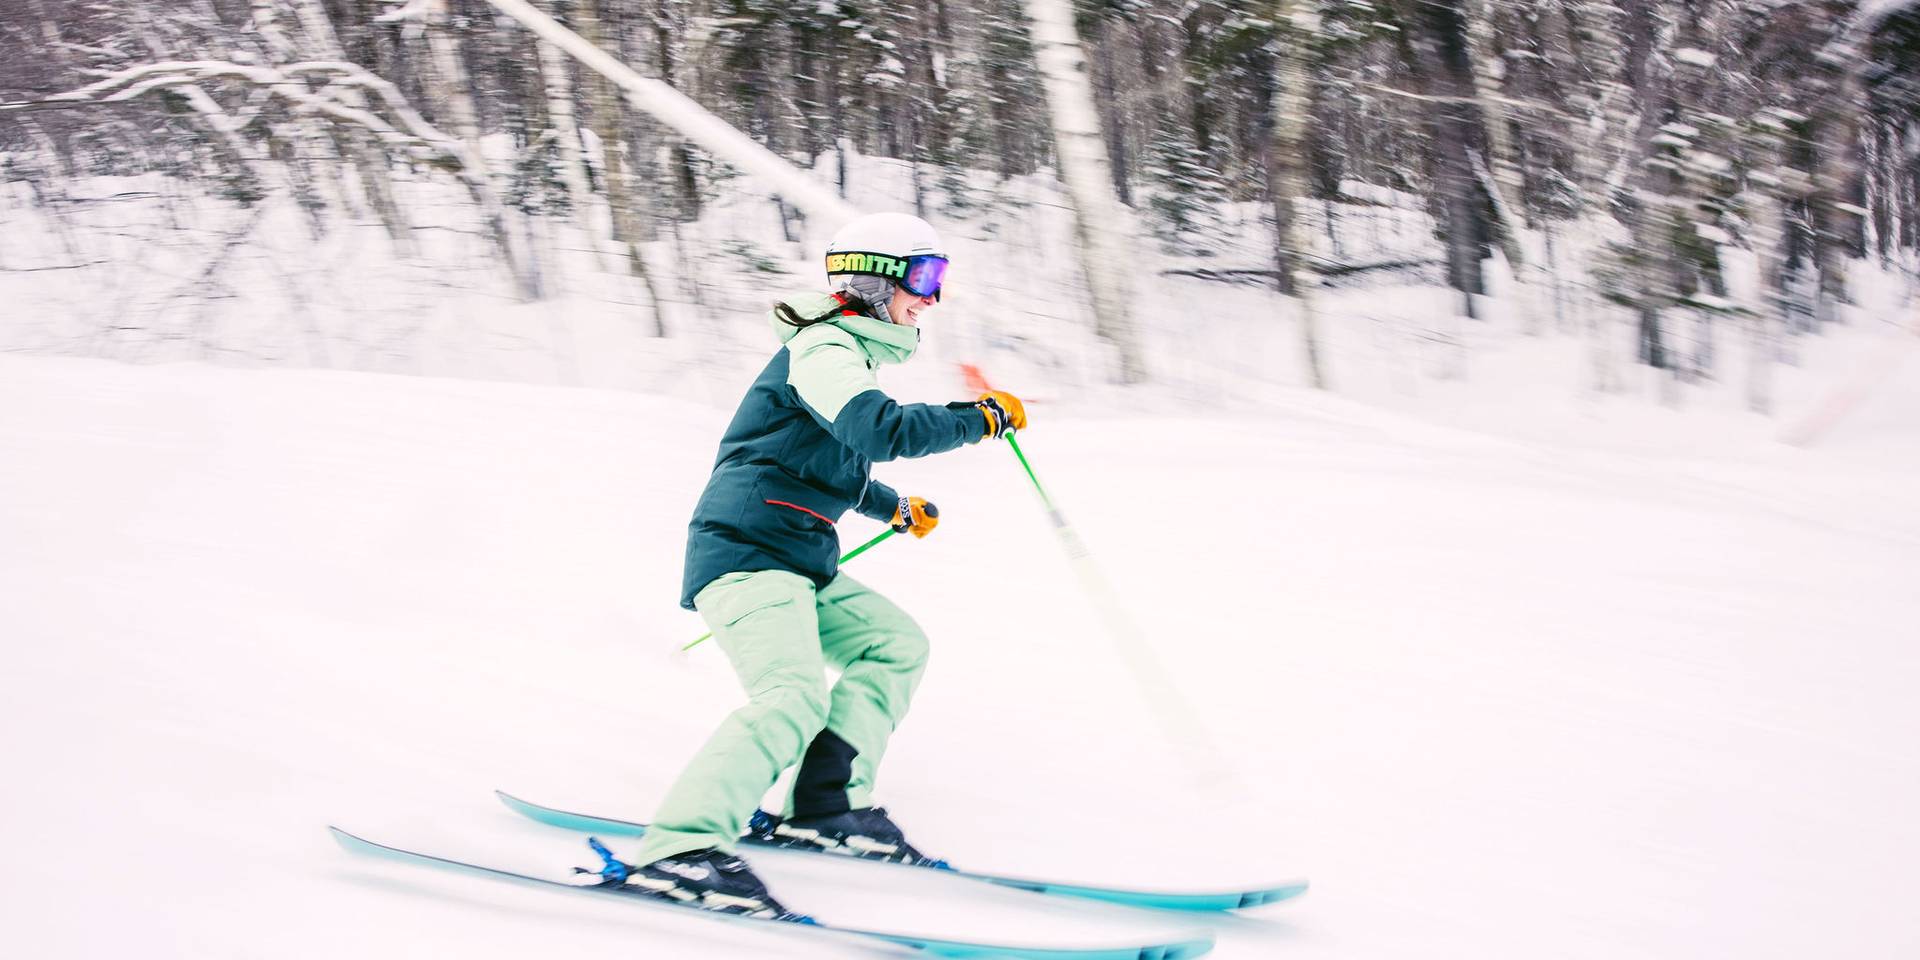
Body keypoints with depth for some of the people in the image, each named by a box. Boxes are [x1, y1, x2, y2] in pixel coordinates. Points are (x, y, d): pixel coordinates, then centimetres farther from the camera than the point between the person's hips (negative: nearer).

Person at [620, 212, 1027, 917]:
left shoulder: (849, 357, 22)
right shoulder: (820, 349, -10)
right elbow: (883, 431, -28)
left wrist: (894, 508, 43)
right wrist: (984, 419, -17)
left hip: (799, 563, 11)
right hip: (747, 548, -11)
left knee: (896, 644, 9)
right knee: (795, 695, -28)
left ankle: (824, 807, -1)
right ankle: (682, 847, -36)